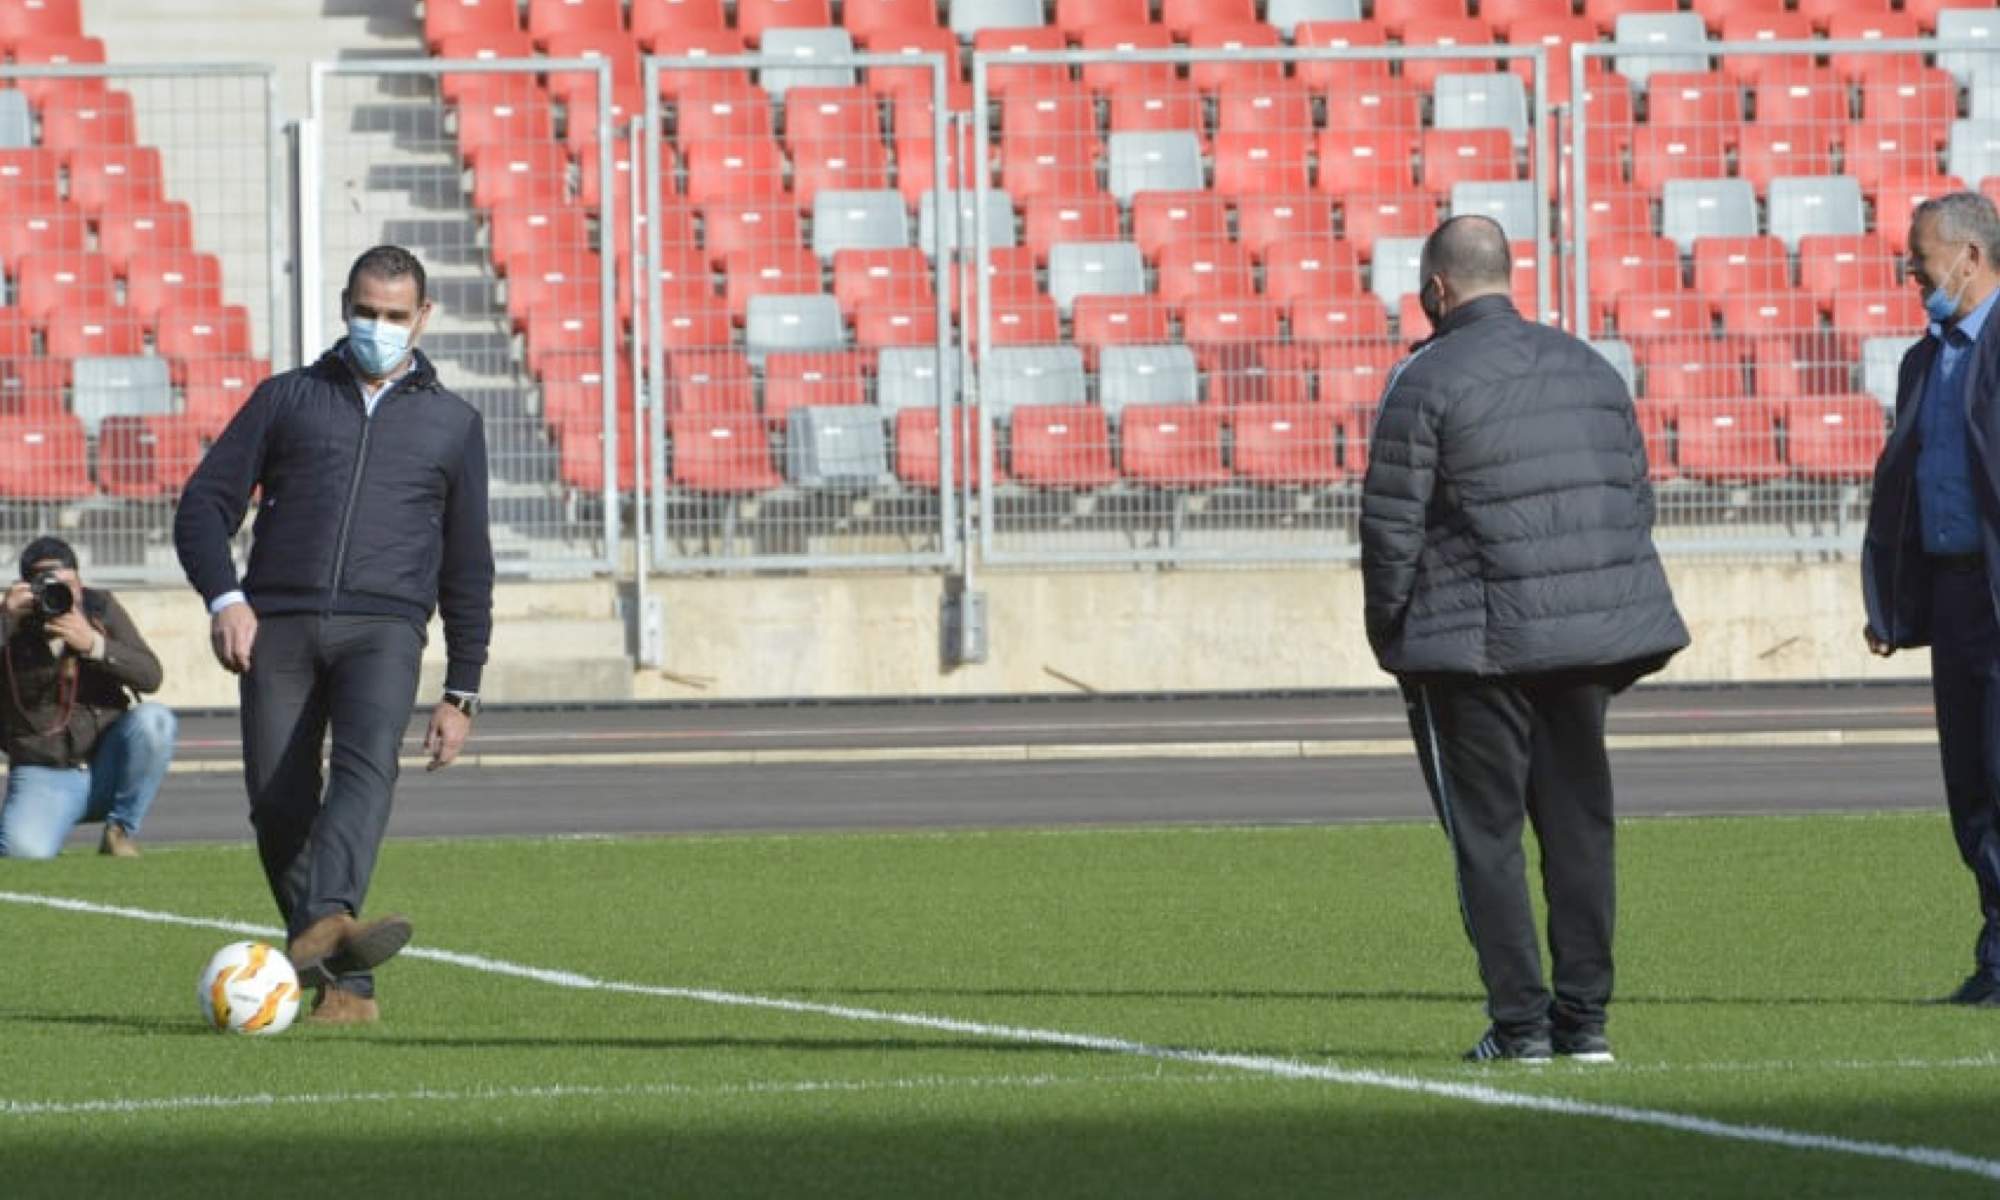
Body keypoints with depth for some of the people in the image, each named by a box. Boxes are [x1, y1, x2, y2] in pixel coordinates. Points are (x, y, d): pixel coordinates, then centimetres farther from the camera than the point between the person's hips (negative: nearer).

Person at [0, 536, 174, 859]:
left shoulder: (102, 608, 2)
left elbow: (150, 676, -8)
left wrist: (94, 644, -23)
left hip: (106, 768, 3)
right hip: (43, 776, -3)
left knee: (153, 720, -26)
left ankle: (121, 833, -8)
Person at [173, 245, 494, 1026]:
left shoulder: (452, 425, 19)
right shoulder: (287, 399, 18)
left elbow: (467, 568, 21)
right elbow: (205, 503, 12)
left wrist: (461, 694, 15)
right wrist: (223, 596, -7)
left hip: (383, 629, -1)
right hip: (278, 627, 1)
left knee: (366, 763, -29)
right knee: (279, 809, -7)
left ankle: (328, 924, -50)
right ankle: (346, 987, 3)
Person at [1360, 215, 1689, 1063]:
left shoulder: (1426, 381, -8)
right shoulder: (1590, 369, 13)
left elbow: (1392, 525, -9)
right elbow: (1634, 499, 15)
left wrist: (1389, 637, 2)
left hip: (1475, 644, -5)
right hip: (1587, 641, 5)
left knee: (1486, 834, 1)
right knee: (1578, 824, 10)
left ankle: (1519, 1020, -3)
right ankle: (1584, 1016, 8)